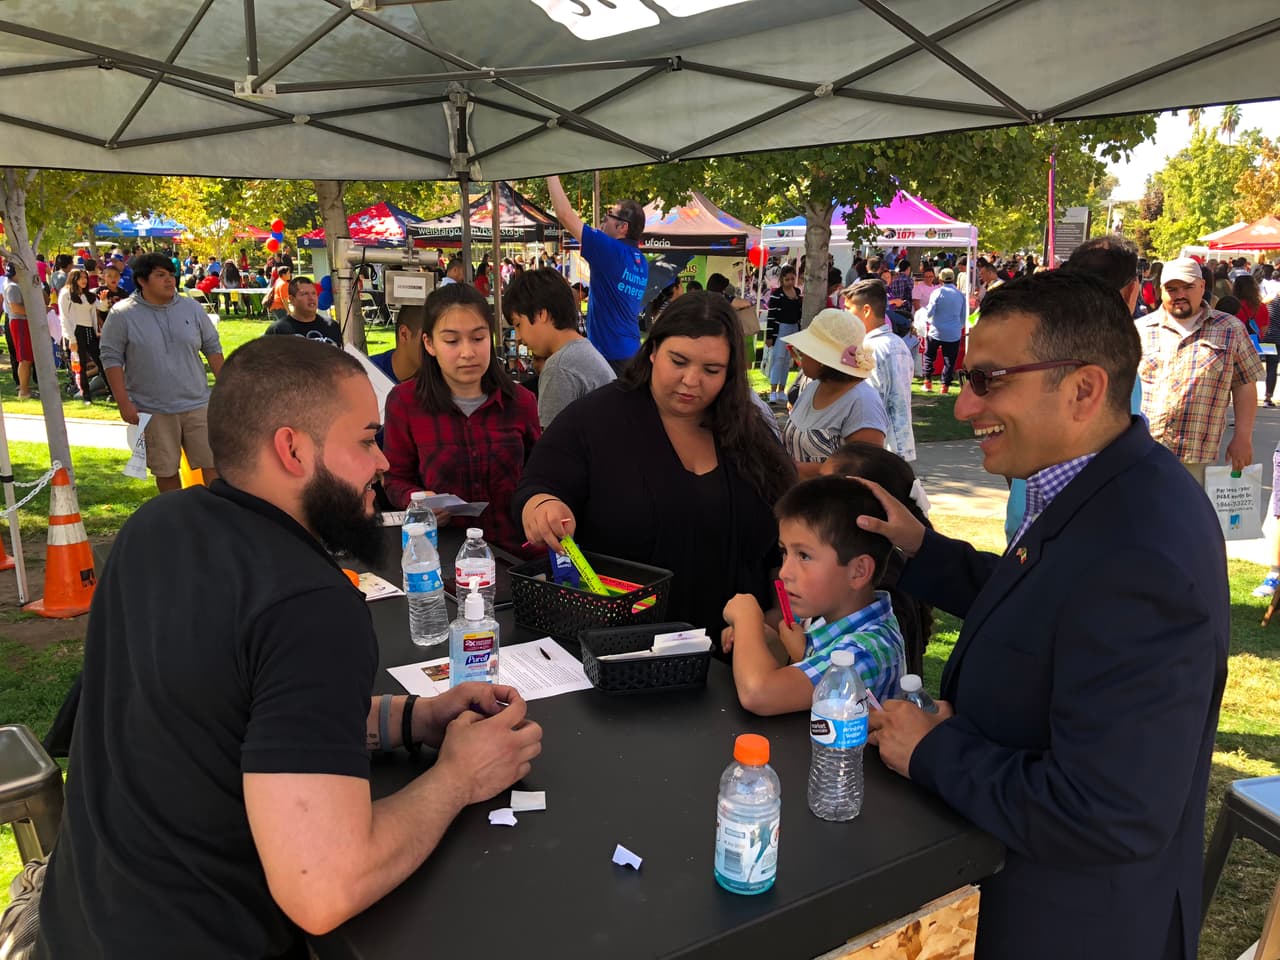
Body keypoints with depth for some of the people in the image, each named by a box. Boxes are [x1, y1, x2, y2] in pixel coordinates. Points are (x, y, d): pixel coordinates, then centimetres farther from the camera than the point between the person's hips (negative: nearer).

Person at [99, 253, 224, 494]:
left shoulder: (192, 308, 5)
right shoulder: (122, 315, -3)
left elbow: (212, 348, 11)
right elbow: (111, 358, -3)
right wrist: (124, 403, -9)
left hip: (197, 404, 2)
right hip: (153, 411, -1)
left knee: (213, 463, 0)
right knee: (166, 471, 9)